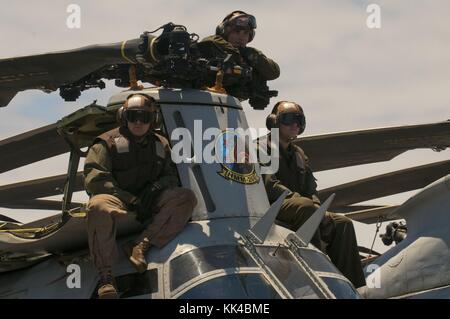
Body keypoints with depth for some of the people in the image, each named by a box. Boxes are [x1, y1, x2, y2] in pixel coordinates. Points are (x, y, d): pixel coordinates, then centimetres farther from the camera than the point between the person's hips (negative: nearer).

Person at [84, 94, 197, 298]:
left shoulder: (161, 145, 20)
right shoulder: (108, 142, 4)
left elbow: (172, 176, 17)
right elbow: (93, 179, -7)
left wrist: (159, 185, -9)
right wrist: (128, 198, -17)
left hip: (149, 202, 4)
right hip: (116, 198, -4)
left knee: (187, 197, -19)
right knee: (98, 207, -40)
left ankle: (143, 244, -31)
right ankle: (105, 276, -38)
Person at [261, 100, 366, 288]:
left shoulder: (299, 154, 28)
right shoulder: (263, 148, 4)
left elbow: (311, 188, 20)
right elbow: (269, 184, -12)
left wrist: (316, 206, -4)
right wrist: (298, 199, -22)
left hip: (302, 210, 7)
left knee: (342, 223, -14)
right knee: (306, 207, -37)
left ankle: (353, 288, -23)